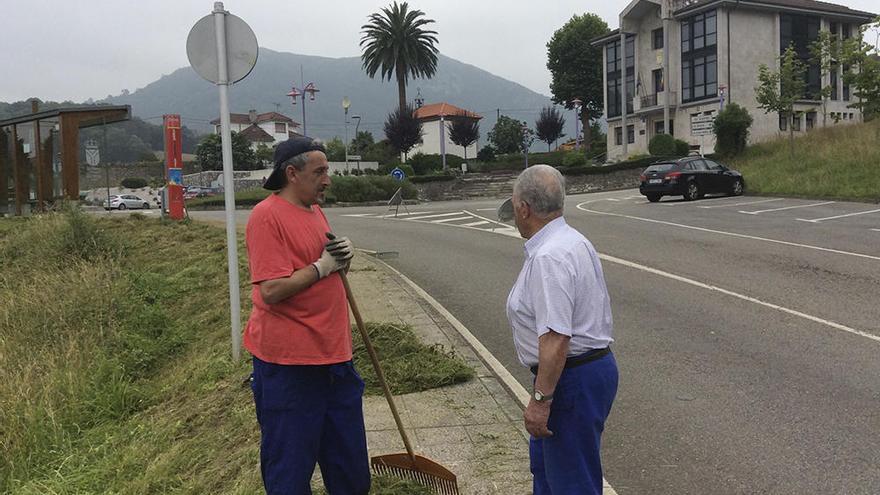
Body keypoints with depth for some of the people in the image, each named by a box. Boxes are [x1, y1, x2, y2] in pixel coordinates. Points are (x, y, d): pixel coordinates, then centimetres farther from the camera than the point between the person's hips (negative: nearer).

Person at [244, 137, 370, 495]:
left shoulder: (315, 211, 12)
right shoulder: (268, 216, -14)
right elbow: (271, 291, -22)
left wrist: (343, 255, 2)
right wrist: (323, 266, -15)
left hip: (333, 355, 8)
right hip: (288, 361, -8)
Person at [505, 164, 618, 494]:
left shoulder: (548, 258, -25)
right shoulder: (573, 241, 8)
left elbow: (556, 339, -30)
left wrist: (540, 399, -25)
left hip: (572, 379, -11)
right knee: (543, 464, 27)